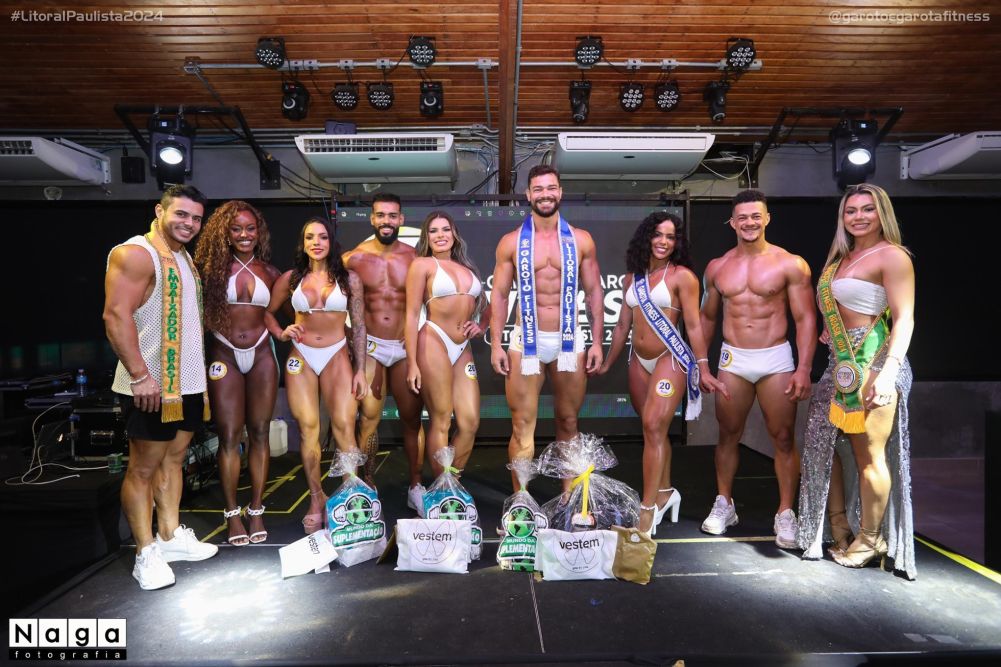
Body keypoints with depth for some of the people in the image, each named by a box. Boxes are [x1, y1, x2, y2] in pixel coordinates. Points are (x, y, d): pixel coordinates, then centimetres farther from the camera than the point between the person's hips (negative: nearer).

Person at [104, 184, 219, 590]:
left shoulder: (184, 258, 16)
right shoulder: (135, 253, -12)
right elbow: (116, 317, -20)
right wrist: (140, 375, -24)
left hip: (188, 381, 9)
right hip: (151, 385, -9)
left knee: (173, 458, 15)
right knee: (144, 467, 1)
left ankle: (170, 535, 27)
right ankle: (146, 553, 11)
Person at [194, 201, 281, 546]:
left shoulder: (269, 272, 7)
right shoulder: (214, 267, 0)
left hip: (261, 356, 2)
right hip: (224, 357, -2)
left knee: (259, 432, 5)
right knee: (229, 436, 0)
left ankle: (256, 510, 16)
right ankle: (232, 513, 13)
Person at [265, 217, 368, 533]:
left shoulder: (348, 278, 3)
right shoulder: (290, 278, 6)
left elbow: (359, 326, 4)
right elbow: (267, 312, 17)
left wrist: (360, 370, -1)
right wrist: (281, 333, -4)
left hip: (336, 356, -1)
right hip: (300, 357, 1)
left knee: (344, 426, -11)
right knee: (308, 427, -3)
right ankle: (317, 499, 11)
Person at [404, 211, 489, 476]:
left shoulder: (467, 267, 18)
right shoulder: (423, 264, 2)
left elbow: (485, 306, 29)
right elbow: (412, 315, -4)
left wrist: (481, 326, 7)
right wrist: (412, 362, -11)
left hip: (463, 349, 6)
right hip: (434, 344, -6)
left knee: (470, 422, 1)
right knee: (441, 422, -2)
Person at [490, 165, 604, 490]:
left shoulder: (581, 240, 5)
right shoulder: (511, 241, 2)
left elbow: (593, 293, 6)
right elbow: (499, 295, 3)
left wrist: (597, 342, 1)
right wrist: (495, 344, -4)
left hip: (569, 340, 1)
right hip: (526, 340, -1)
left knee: (568, 422, 11)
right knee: (522, 426, -1)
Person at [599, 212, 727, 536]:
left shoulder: (682, 276, -5)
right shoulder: (633, 277, 11)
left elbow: (694, 326, -6)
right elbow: (623, 324, 15)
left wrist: (703, 369, -11)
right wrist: (606, 363, 17)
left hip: (670, 359, -5)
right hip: (639, 361, 6)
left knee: (653, 427, -13)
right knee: (654, 430, 13)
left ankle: (648, 508, -7)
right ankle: (665, 492, 30)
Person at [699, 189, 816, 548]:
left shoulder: (790, 264, -3)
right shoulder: (717, 267, 7)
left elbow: (805, 320, -4)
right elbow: (707, 318, 15)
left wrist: (804, 369, -13)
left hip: (776, 360, -2)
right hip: (732, 360, 3)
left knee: (783, 438, 2)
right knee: (728, 435, 9)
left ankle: (785, 514, 14)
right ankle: (724, 504, 23)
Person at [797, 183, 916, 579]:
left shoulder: (892, 256, -8)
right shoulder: (841, 257, 16)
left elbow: (904, 319, -15)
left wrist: (888, 373, -23)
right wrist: (831, 331, 8)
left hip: (874, 363, -8)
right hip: (842, 363, 8)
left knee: (868, 453, -1)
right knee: (825, 440, 11)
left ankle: (869, 539, 16)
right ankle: (838, 525, 25)